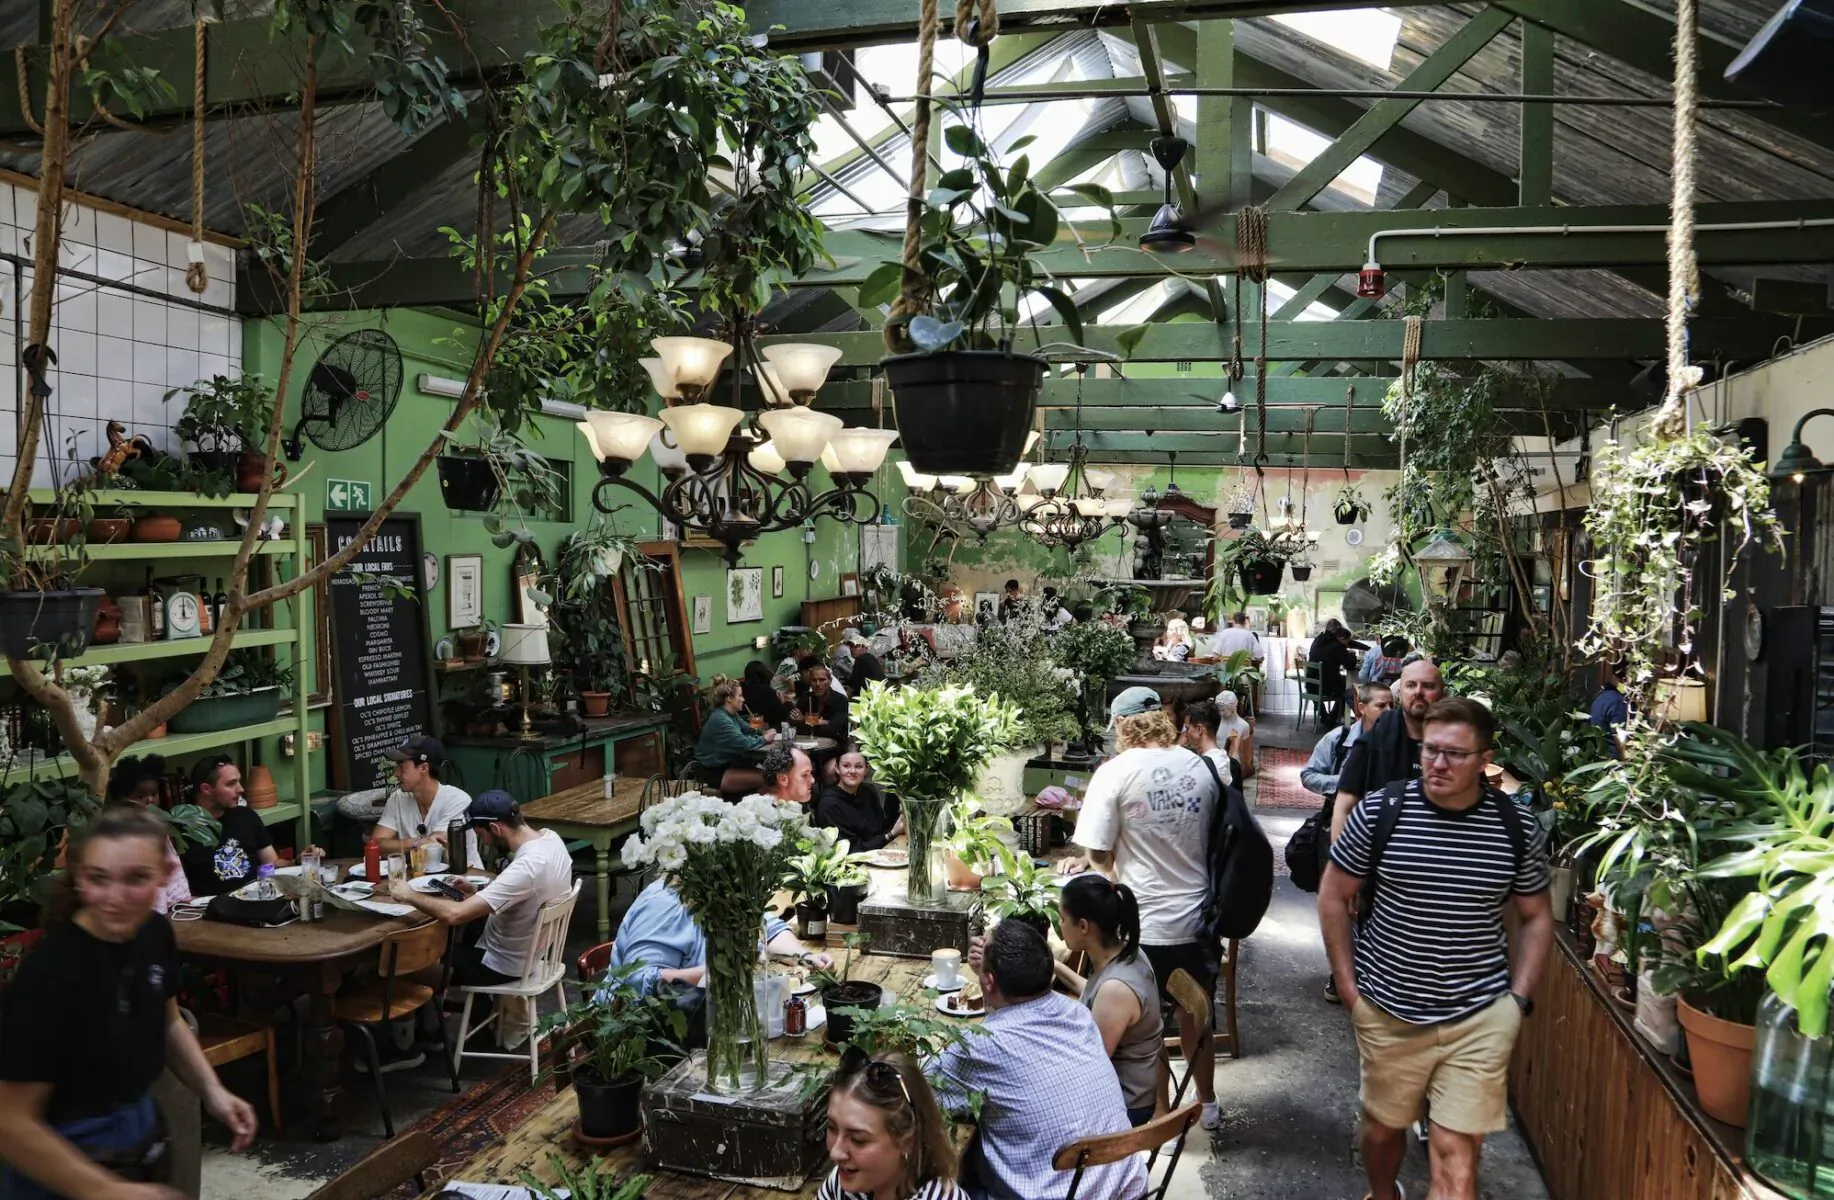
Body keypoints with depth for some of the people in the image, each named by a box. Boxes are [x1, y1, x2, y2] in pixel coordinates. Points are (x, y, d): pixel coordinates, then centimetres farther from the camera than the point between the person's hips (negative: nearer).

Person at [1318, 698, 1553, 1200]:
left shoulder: (1518, 829, -6)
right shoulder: (1378, 811, -10)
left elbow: (1537, 917, 8)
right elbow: (1333, 897, 0)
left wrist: (1519, 998, 0)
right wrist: (1349, 986, -2)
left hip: (1480, 1017, -1)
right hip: (1387, 1012, 1)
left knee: (1456, 1154, -3)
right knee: (1382, 1127, 20)